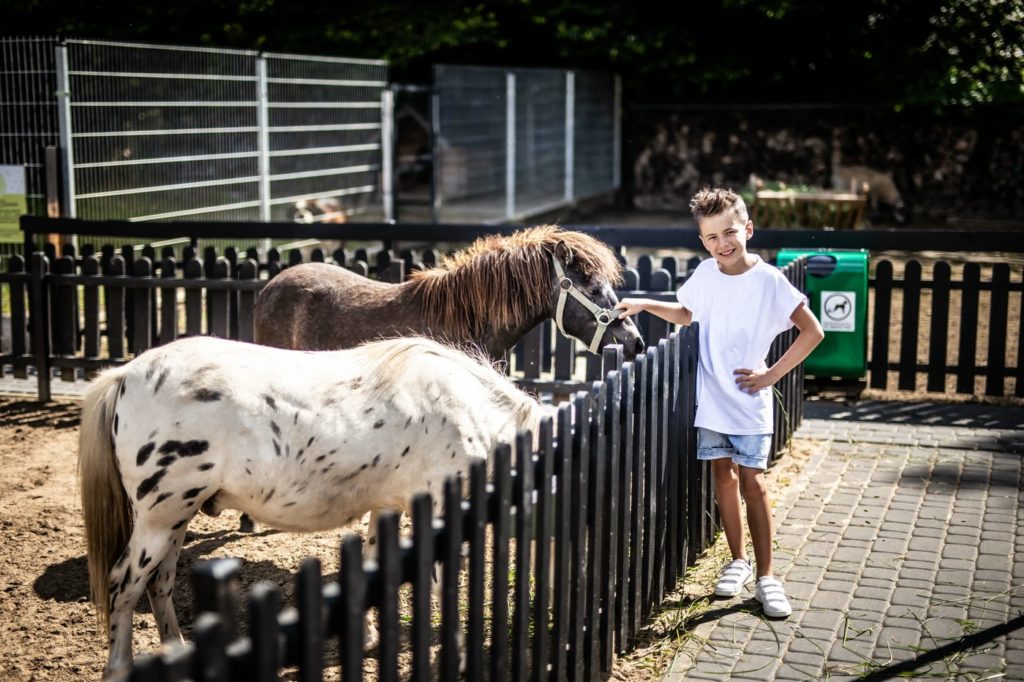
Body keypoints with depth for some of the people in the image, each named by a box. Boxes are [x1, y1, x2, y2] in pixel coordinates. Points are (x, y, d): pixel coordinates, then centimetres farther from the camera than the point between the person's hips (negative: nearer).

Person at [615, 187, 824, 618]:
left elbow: (812, 332, -8)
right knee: (723, 477, 11)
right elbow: (686, 314, 20)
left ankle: (765, 576, 3)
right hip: (711, 399, 4)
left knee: (752, 483, -4)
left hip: (750, 401, -4)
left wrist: (771, 375, -10)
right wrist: (644, 305, 6)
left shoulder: (769, 281, -12)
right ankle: (738, 561, 25)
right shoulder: (704, 275, 1)